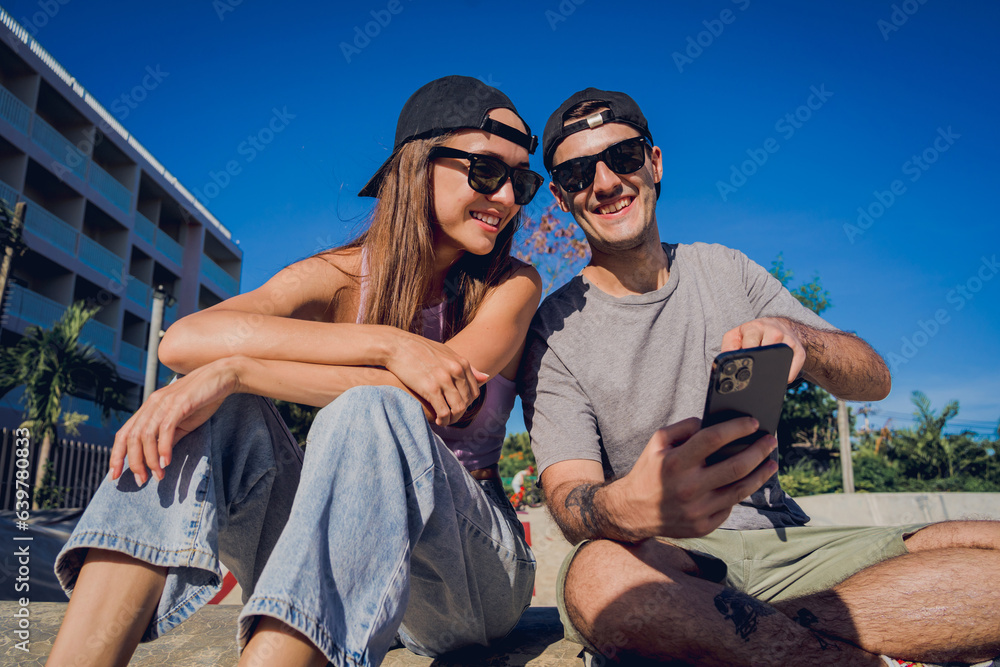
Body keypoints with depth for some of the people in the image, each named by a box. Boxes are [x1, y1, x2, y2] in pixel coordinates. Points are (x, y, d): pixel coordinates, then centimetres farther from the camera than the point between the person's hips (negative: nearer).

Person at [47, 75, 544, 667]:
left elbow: (440, 403, -23)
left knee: (370, 414, -32)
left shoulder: (512, 286, -4)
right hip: (339, 563, 2)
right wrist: (386, 343, -30)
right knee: (214, 411, -20)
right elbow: (183, 340, -19)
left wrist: (235, 370, -25)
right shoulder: (341, 276, -1)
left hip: (471, 567, -2)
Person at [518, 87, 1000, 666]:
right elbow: (570, 497, -14)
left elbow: (875, 379, 7)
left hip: (781, 542, 4)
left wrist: (794, 335, -17)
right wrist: (626, 508, -39)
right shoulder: (553, 331, -3)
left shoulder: (724, 270, 10)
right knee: (601, 577, -38)